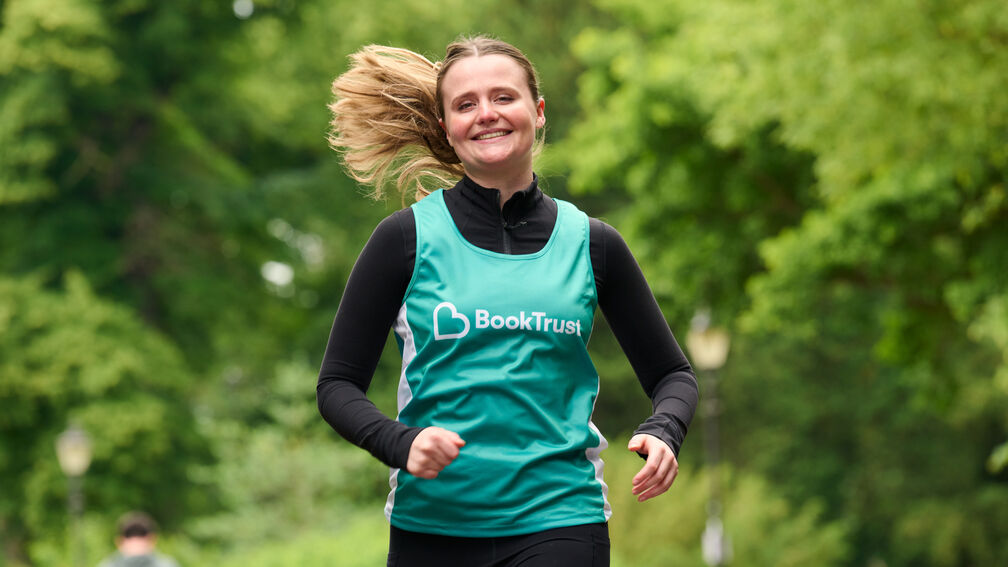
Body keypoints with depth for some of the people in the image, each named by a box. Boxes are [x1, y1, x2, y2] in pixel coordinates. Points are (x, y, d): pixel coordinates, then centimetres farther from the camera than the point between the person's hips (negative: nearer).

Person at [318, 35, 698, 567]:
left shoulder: (591, 244, 6)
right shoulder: (406, 238, 1)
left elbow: (671, 374, 14)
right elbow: (337, 384, 2)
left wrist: (661, 433, -8)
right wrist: (401, 442, -17)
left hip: (559, 524, 0)